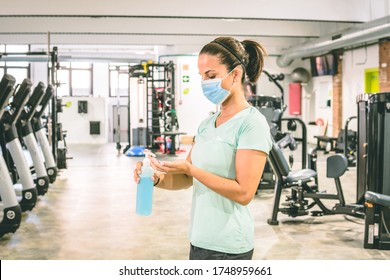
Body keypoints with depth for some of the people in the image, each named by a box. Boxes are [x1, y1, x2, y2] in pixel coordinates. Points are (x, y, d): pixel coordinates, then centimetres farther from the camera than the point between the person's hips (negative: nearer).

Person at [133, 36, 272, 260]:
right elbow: (187, 179, 11)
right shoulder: (207, 124, 9)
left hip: (227, 246, -7)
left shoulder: (252, 123, -14)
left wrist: (191, 169, -23)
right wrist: (158, 179, -8)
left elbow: (244, 193, -19)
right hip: (200, 239, 7)